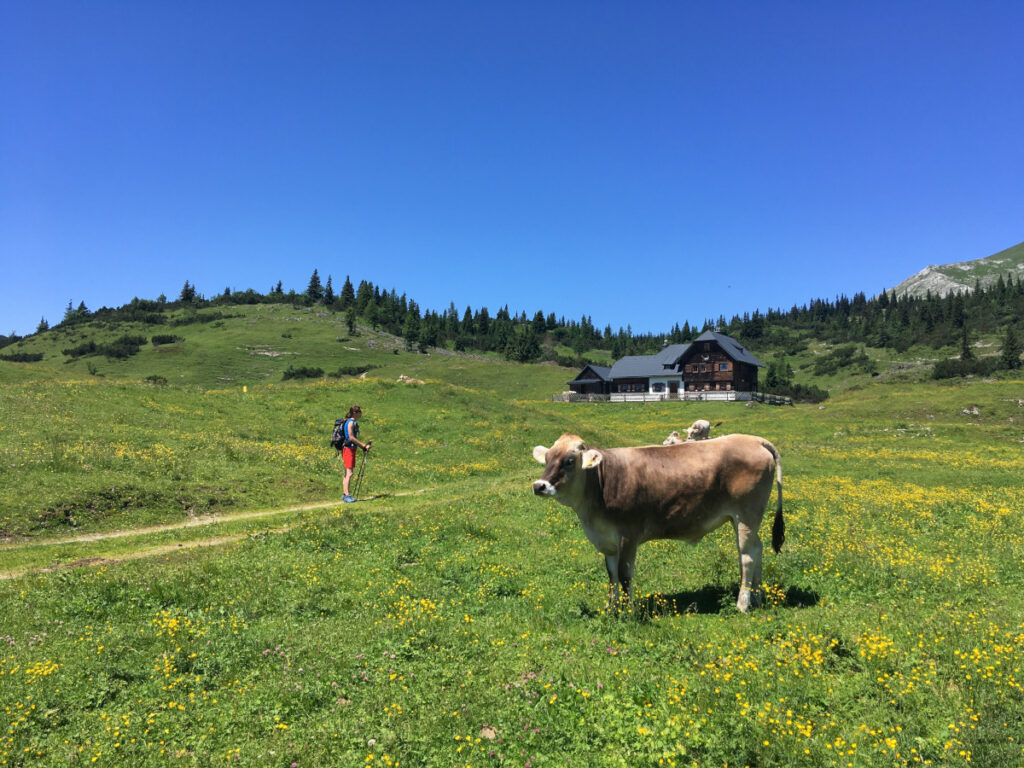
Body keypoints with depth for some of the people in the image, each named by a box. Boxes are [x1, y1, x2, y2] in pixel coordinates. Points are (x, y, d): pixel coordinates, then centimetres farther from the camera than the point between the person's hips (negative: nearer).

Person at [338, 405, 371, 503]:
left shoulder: (354, 422, 17)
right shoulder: (350, 422, -12)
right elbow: (351, 437, -19)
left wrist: (363, 446, 12)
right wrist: (364, 445, -16)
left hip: (351, 449, 10)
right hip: (348, 449, -10)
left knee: (347, 473, 12)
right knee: (349, 473, -13)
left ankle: (345, 495, 16)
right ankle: (347, 495, -15)